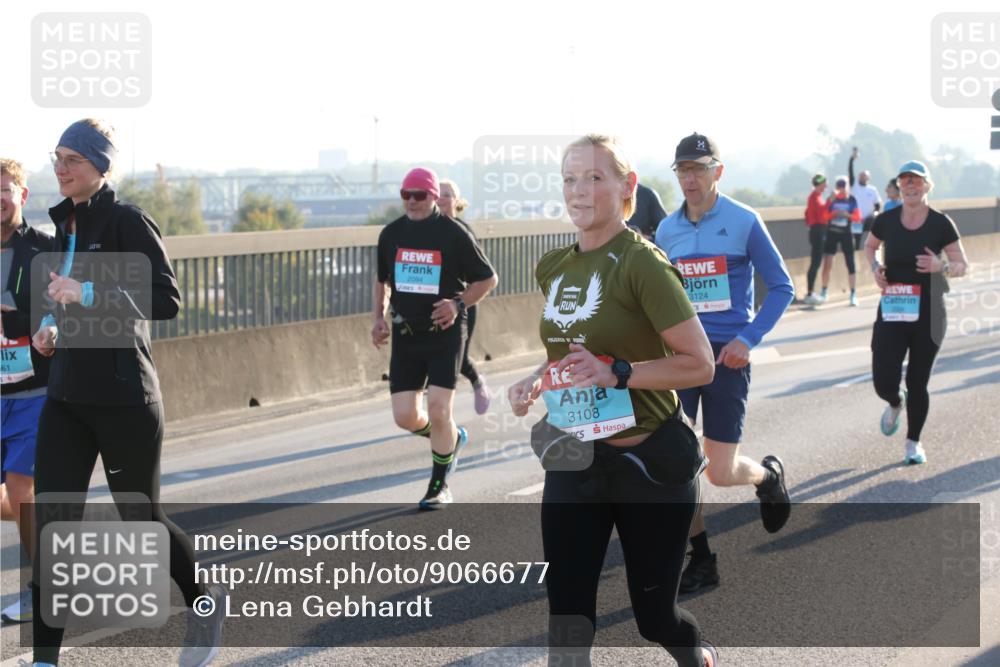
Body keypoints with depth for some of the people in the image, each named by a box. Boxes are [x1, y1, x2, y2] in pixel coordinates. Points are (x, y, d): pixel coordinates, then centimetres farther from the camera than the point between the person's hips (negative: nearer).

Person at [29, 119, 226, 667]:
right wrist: (53, 324, 8)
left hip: (123, 396, -7)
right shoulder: (66, 223, 12)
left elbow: (165, 301, -19)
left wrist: (87, 294, -24)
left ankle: (205, 601, 33)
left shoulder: (127, 221, -11)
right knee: (52, 522, -2)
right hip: (67, 396, 7)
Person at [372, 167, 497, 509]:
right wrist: (380, 317, 7)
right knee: (405, 416, -1)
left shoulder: (454, 233, -7)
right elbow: (382, 280, 21)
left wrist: (458, 304, -13)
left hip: (445, 334, -4)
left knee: (438, 412, -10)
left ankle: (439, 485, 9)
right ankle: (452, 438, 31)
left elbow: (488, 278, 1)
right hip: (405, 336, 4)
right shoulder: (391, 234, 5)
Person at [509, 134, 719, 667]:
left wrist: (616, 372, -26)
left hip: (647, 462, -5)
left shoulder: (641, 263, -15)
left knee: (653, 613, 10)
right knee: (566, 614, -3)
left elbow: (699, 364, -17)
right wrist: (535, 382, 4)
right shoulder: (552, 268, 7)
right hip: (573, 461, 6)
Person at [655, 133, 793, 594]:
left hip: (726, 355, -4)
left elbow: (781, 287, -3)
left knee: (721, 473, -2)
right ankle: (701, 561, 12)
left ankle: (769, 475, 34)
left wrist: (748, 339, -14)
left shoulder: (743, 222, -6)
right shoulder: (667, 230, 7)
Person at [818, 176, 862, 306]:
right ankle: (823, 292, 13)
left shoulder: (852, 200, 2)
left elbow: (857, 218, 0)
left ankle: (853, 295, 1)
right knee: (827, 264, 0)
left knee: (851, 264, -2)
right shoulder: (832, 199, 1)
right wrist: (834, 213, -20)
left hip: (846, 234, 0)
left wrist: (847, 215, -17)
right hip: (832, 232, 0)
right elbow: (824, 216, -3)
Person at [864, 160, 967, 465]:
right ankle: (895, 404, 32)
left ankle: (913, 443, 27)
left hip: (928, 314, -1)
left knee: (917, 383, 6)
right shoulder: (886, 221, -1)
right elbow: (869, 246, 19)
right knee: (883, 382, -7)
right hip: (892, 313, 1)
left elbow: (962, 266, 0)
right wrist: (875, 266, -1)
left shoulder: (941, 224, -6)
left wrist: (941, 267, -21)